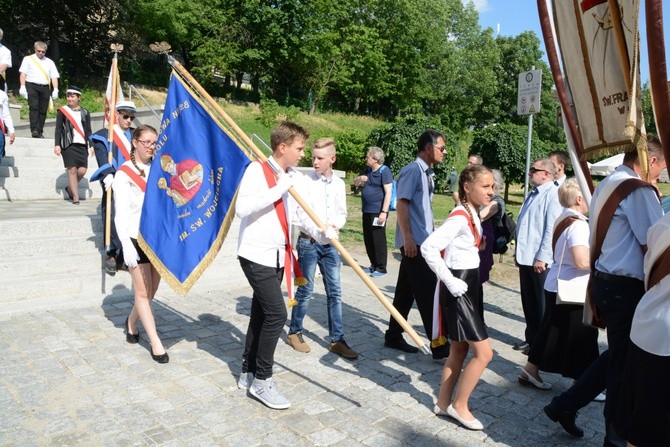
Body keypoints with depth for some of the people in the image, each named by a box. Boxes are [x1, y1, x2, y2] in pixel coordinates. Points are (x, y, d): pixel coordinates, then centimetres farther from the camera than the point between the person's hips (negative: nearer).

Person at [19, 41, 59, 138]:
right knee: (33, 108, -15)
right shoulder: (28, 59, 13)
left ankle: (40, 132, 2)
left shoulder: (50, 62, 20)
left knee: (43, 110, -1)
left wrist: (55, 90, -1)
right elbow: (23, 74, 6)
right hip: (32, 86, -2)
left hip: (45, 87, 2)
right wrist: (23, 86, -7)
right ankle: (34, 130, -23)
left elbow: (54, 77, 12)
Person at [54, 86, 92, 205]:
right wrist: (57, 145, -4)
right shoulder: (62, 111, 7)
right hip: (68, 145, -2)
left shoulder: (85, 112, 14)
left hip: (82, 145, 2)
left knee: (82, 170, -5)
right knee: (72, 170, -6)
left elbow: (88, 131, 14)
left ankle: (70, 188, 22)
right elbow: (58, 129, 4)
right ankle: (75, 197, 0)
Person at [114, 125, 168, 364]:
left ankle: (131, 322, 38)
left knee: (151, 291, 12)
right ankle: (155, 342, 8)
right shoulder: (124, 173, -3)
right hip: (137, 238, -4)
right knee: (143, 292, -1)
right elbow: (120, 213, -6)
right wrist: (127, 245, -14)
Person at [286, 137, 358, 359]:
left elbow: (342, 213, 12)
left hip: (331, 244, 4)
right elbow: (300, 213, -10)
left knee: (334, 292, 6)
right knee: (305, 290, 4)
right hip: (309, 242, -4)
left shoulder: (339, 183, 7)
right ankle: (294, 333, 22)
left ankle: (337, 340, 15)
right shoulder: (306, 181, -6)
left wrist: (336, 225, -10)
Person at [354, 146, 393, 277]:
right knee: (368, 240, 13)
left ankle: (381, 268, 5)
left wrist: (384, 212, -22)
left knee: (378, 240, -4)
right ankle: (373, 265, 25)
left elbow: (388, 193, -16)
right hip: (367, 211, 9)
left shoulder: (384, 171, -10)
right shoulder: (368, 170, 14)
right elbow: (356, 183, 27)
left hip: (378, 212, -9)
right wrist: (359, 179, 2)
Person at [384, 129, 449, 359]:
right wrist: (408, 239, -21)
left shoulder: (427, 173, 16)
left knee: (406, 291, 14)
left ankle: (394, 336, 25)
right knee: (428, 293, -5)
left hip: (423, 242, 9)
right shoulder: (413, 170, -12)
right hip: (414, 243, -9)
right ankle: (439, 346, 2)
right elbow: (402, 204, -17)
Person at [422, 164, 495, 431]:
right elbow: (428, 248, -29)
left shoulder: (472, 214, 9)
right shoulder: (460, 217, -20)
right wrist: (450, 282, -24)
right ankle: (459, 405, 13)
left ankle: (443, 403, 28)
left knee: (459, 350, 15)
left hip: (469, 285, 10)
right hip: (459, 288, -10)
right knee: (484, 352, -5)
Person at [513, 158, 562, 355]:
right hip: (526, 258, 9)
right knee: (529, 303, 17)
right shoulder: (533, 194, 15)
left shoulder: (553, 194, -14)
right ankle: (531, 338, 30)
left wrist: (542, 257, -21)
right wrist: (518, 251, 18)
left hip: (541, 261, -9)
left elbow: (552, 229, -20)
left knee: (543, 305, 6)